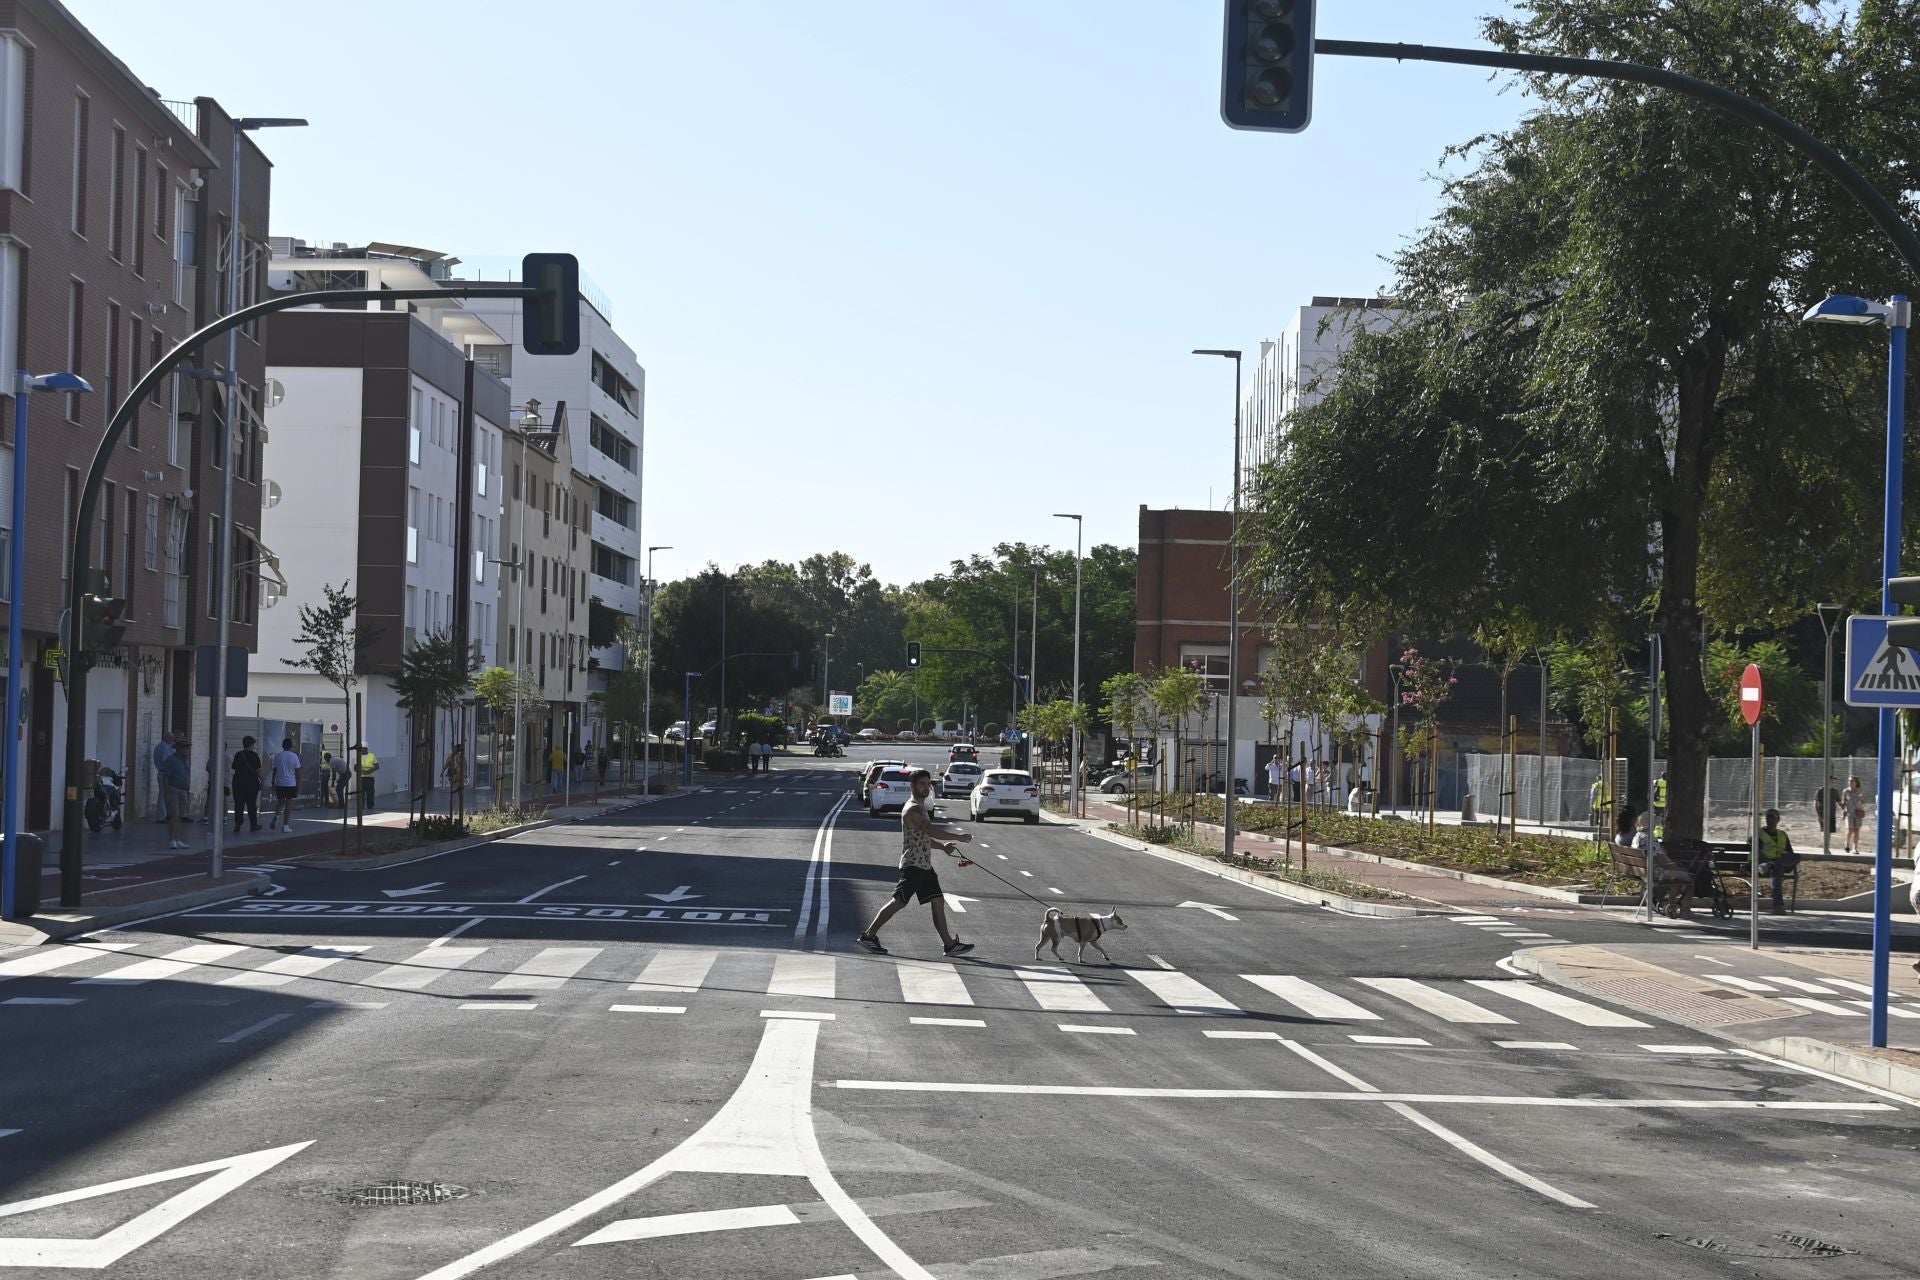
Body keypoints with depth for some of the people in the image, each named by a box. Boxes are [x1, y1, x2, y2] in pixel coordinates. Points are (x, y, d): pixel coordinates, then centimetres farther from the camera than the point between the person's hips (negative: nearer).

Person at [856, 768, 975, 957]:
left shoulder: (920, 808, 19)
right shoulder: (912, 809, -14)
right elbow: (931, 830, -26)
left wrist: (942, 846, 16)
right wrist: (958, 837, -22)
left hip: (925, 865, 10)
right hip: (913, 865, -10)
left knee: (938, 902, 6)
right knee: (899, 902, -9)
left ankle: (949, 944, 7)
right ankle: (868, 936, -3)